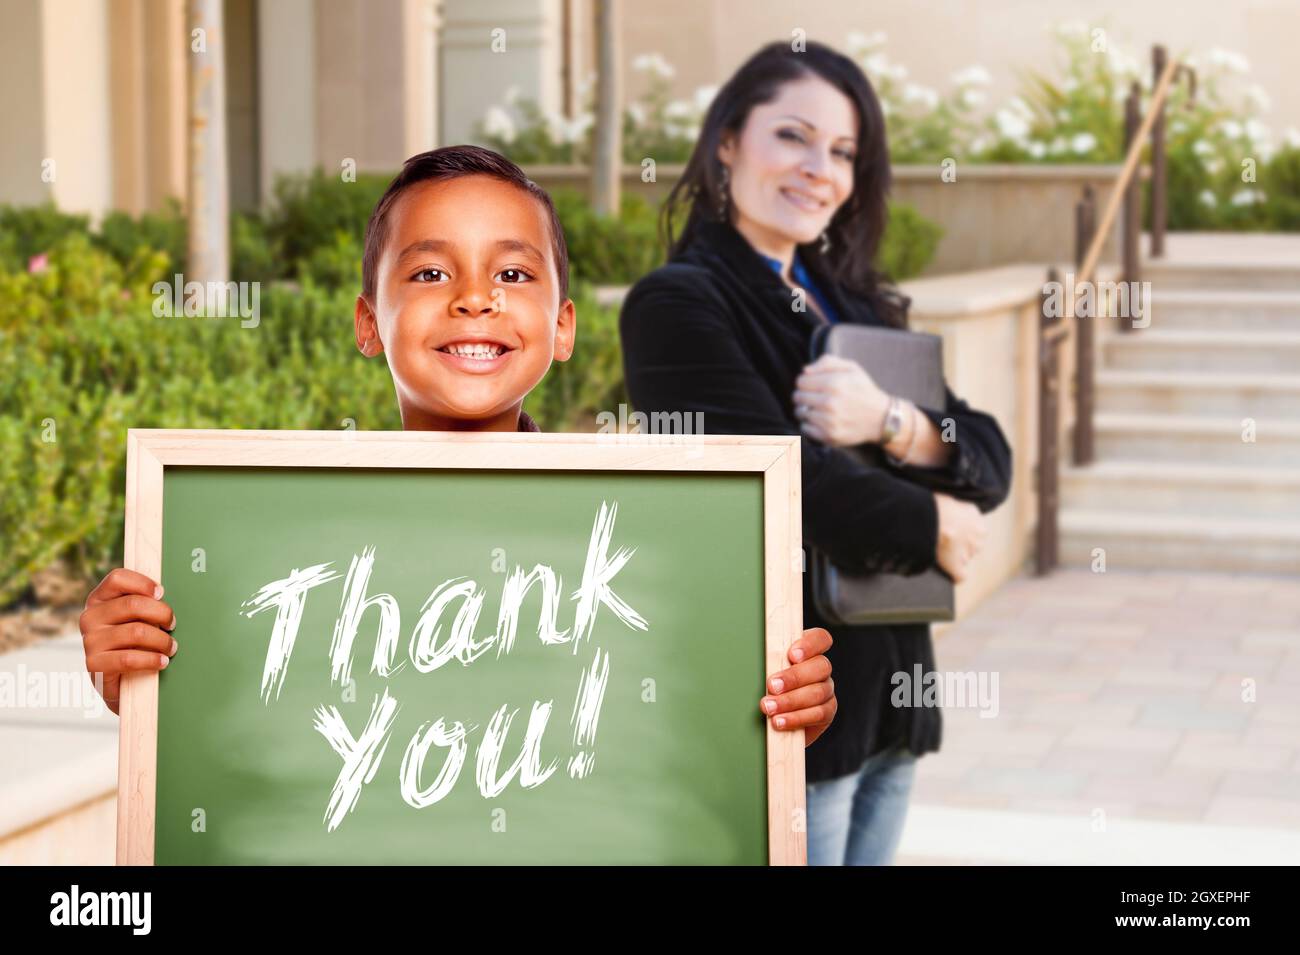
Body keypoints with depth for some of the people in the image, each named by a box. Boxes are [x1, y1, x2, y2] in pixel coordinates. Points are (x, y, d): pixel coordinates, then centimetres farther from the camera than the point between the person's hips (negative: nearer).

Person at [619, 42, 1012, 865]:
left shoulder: (856, 307, 13)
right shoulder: (679, 305, -9)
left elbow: (990, 467, 5)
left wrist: (888, 421, -14)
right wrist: (932, 528, -5)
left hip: (884, 696, 7)